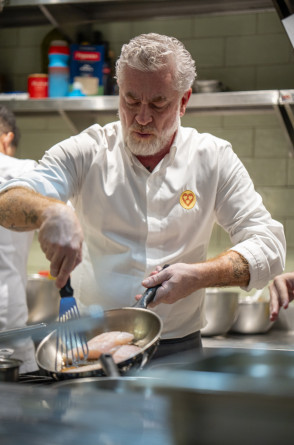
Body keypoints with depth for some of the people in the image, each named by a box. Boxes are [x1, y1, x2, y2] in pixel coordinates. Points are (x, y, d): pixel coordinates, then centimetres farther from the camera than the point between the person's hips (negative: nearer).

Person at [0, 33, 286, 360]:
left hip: (179, 347, 1)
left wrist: (199, 276, -16)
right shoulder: (86, 152, 2)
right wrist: (50, 211, -32)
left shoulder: (213, 157, 4)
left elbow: (269, 247, 2)